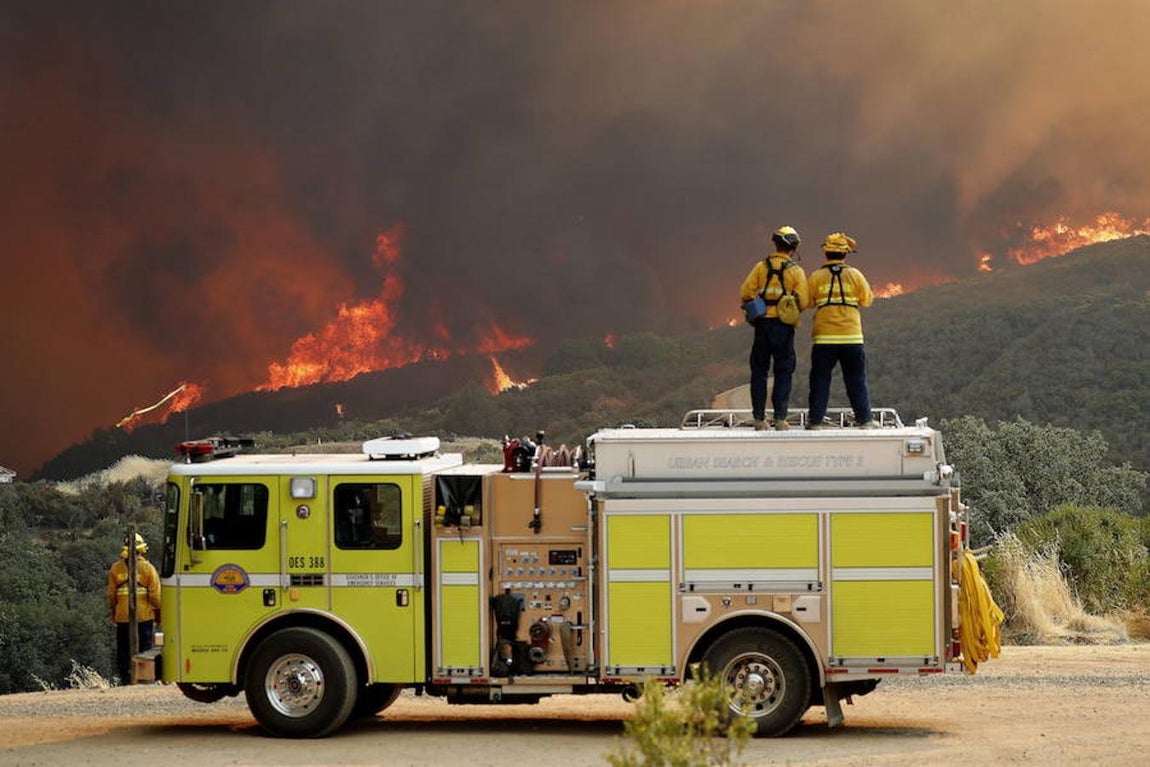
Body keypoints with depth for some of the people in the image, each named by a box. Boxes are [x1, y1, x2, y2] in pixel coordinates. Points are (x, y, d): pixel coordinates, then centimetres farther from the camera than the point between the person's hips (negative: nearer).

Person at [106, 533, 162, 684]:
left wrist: (113, 612, 17)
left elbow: (111, 594, 5)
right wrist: (157, 613, 6)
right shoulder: (148, 568, -5)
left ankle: (126, 678, 6)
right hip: (144, 615, -2)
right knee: (145, 648, 5)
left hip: (122, 616, 2)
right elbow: (155, 595, -5)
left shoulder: (116, 568, 1)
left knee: (123, 649, 8)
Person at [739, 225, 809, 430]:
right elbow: (803, 301, -8)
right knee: (783, 373, 5)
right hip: (784, 326, -1)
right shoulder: (796, 271, -1)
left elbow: (745, 293, -5)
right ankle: (780, 418, -1)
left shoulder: (761, 267, 3)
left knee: (759, 371, 8)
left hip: (763, 323, 1)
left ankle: (759, 419, 5)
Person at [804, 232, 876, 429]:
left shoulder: (816, 277, -1)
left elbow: (806, 303, 2)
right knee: (856, 379, 8)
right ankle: (864, 419, 9)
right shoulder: (854, 275, -1)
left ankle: (815, 420, 3)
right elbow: (867, 300, 6)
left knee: (820, 379, 6)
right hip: (852, 337, 0)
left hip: (823, 339, 0)